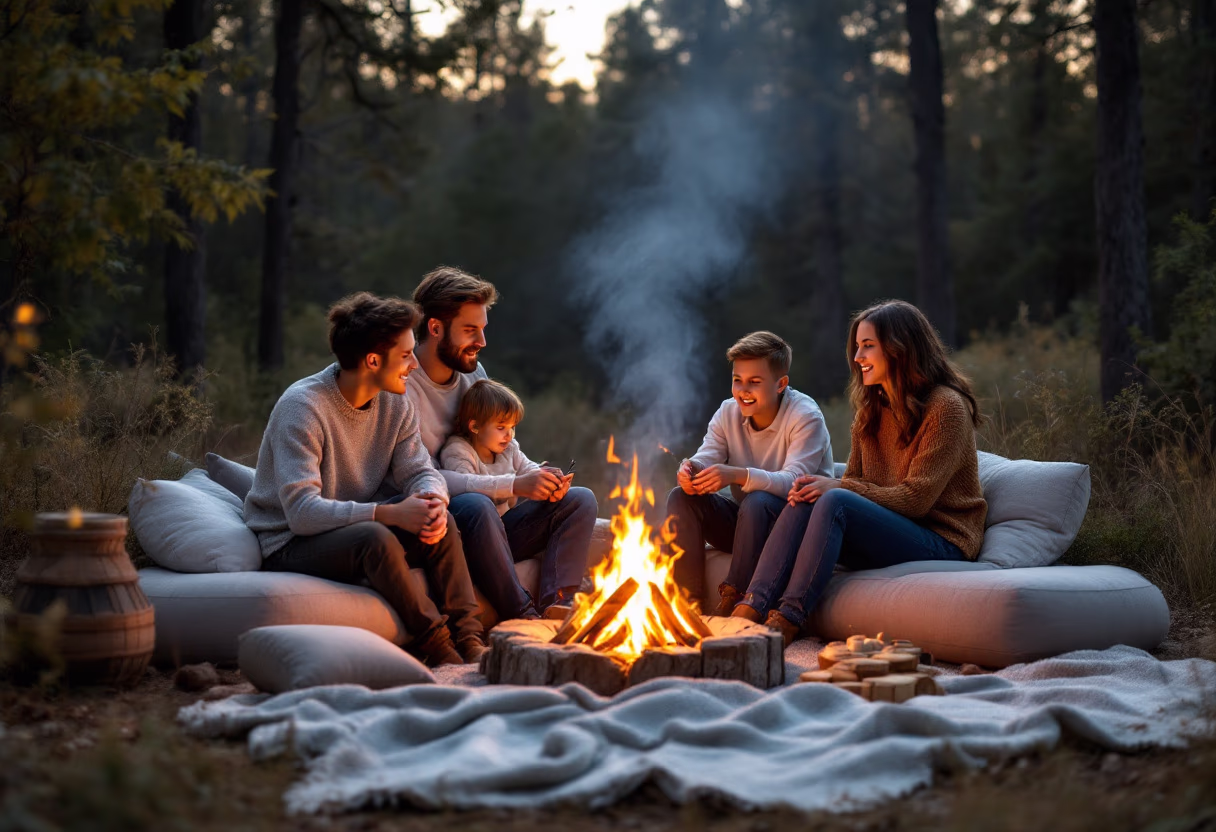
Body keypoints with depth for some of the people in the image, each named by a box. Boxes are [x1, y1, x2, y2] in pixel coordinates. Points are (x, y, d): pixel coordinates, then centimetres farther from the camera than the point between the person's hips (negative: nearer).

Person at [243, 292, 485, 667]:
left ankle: (468, 641, -19)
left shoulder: (396, 404, 1)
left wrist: (433, 502, -26)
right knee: (374, 537, -35)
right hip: (289, 545, -7)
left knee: (440, 522, -19)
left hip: (352, 529, 7)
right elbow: (301, 512, -30)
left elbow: (421, 472, 0)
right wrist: (389, 513, -36)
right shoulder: (302, 406, -22)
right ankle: (439, 650, -27)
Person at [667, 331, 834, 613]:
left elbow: (793, 482, -29)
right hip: (745, 521, 6)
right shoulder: (728, 412, 2)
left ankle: (732, 603, -32)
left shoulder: (805, 416, -17)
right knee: (680, 497, -14)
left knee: (757, 501, -36)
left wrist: (737, 475, -46)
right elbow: (706, 459, -8)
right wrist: (690, 470, -34)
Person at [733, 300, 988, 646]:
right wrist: (822, 486, -11)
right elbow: (854, 481, 13)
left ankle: (785, 623, -34)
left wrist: (836, 488, -16)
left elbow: (915, 499, -15)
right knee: (802, 503, -17)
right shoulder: (871, 408, 14)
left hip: (940, 542, -7)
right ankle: (748, 612, -31)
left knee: (835, 503, -29)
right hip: (889, 533, 7)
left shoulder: (946, 407, -11)